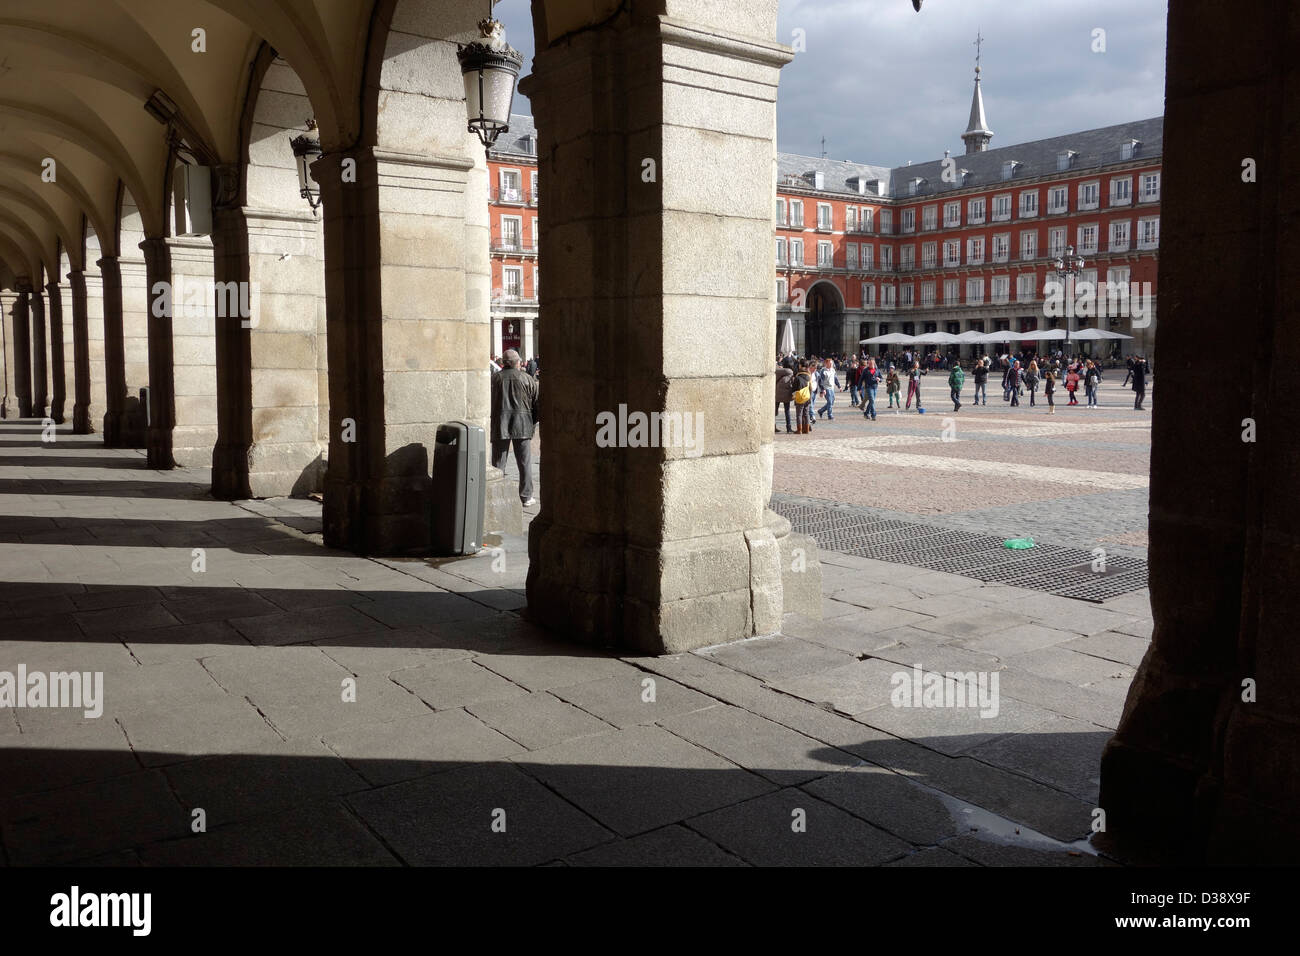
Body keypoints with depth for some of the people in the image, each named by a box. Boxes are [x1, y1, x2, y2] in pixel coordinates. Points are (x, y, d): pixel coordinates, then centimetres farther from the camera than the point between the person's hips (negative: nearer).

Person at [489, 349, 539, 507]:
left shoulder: (494, 378, 2)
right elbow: (537, 403, 3)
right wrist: (533, 422, 15)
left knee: (498, 462, 5)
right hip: (522, 425, 0)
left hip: (499, 425, 0)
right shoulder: (528, 379, 3)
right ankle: (526, 496, 9)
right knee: (524, 462, 6)